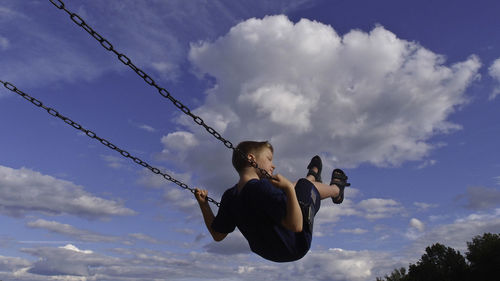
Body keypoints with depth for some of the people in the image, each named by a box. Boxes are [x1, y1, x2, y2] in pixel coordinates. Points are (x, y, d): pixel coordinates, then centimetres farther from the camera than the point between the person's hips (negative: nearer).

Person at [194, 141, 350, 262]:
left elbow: (217, 235, -2)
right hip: (295, 250, -7)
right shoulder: (262, 187, -34)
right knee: (305, 185, 7)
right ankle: (336, 189, 40)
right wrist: (289, 188, -42)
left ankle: (313, 176, 55)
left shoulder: (229, 197, -12)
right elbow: (296, 226, -38)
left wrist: (203, 204, 0)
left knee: (290, 187, 23)